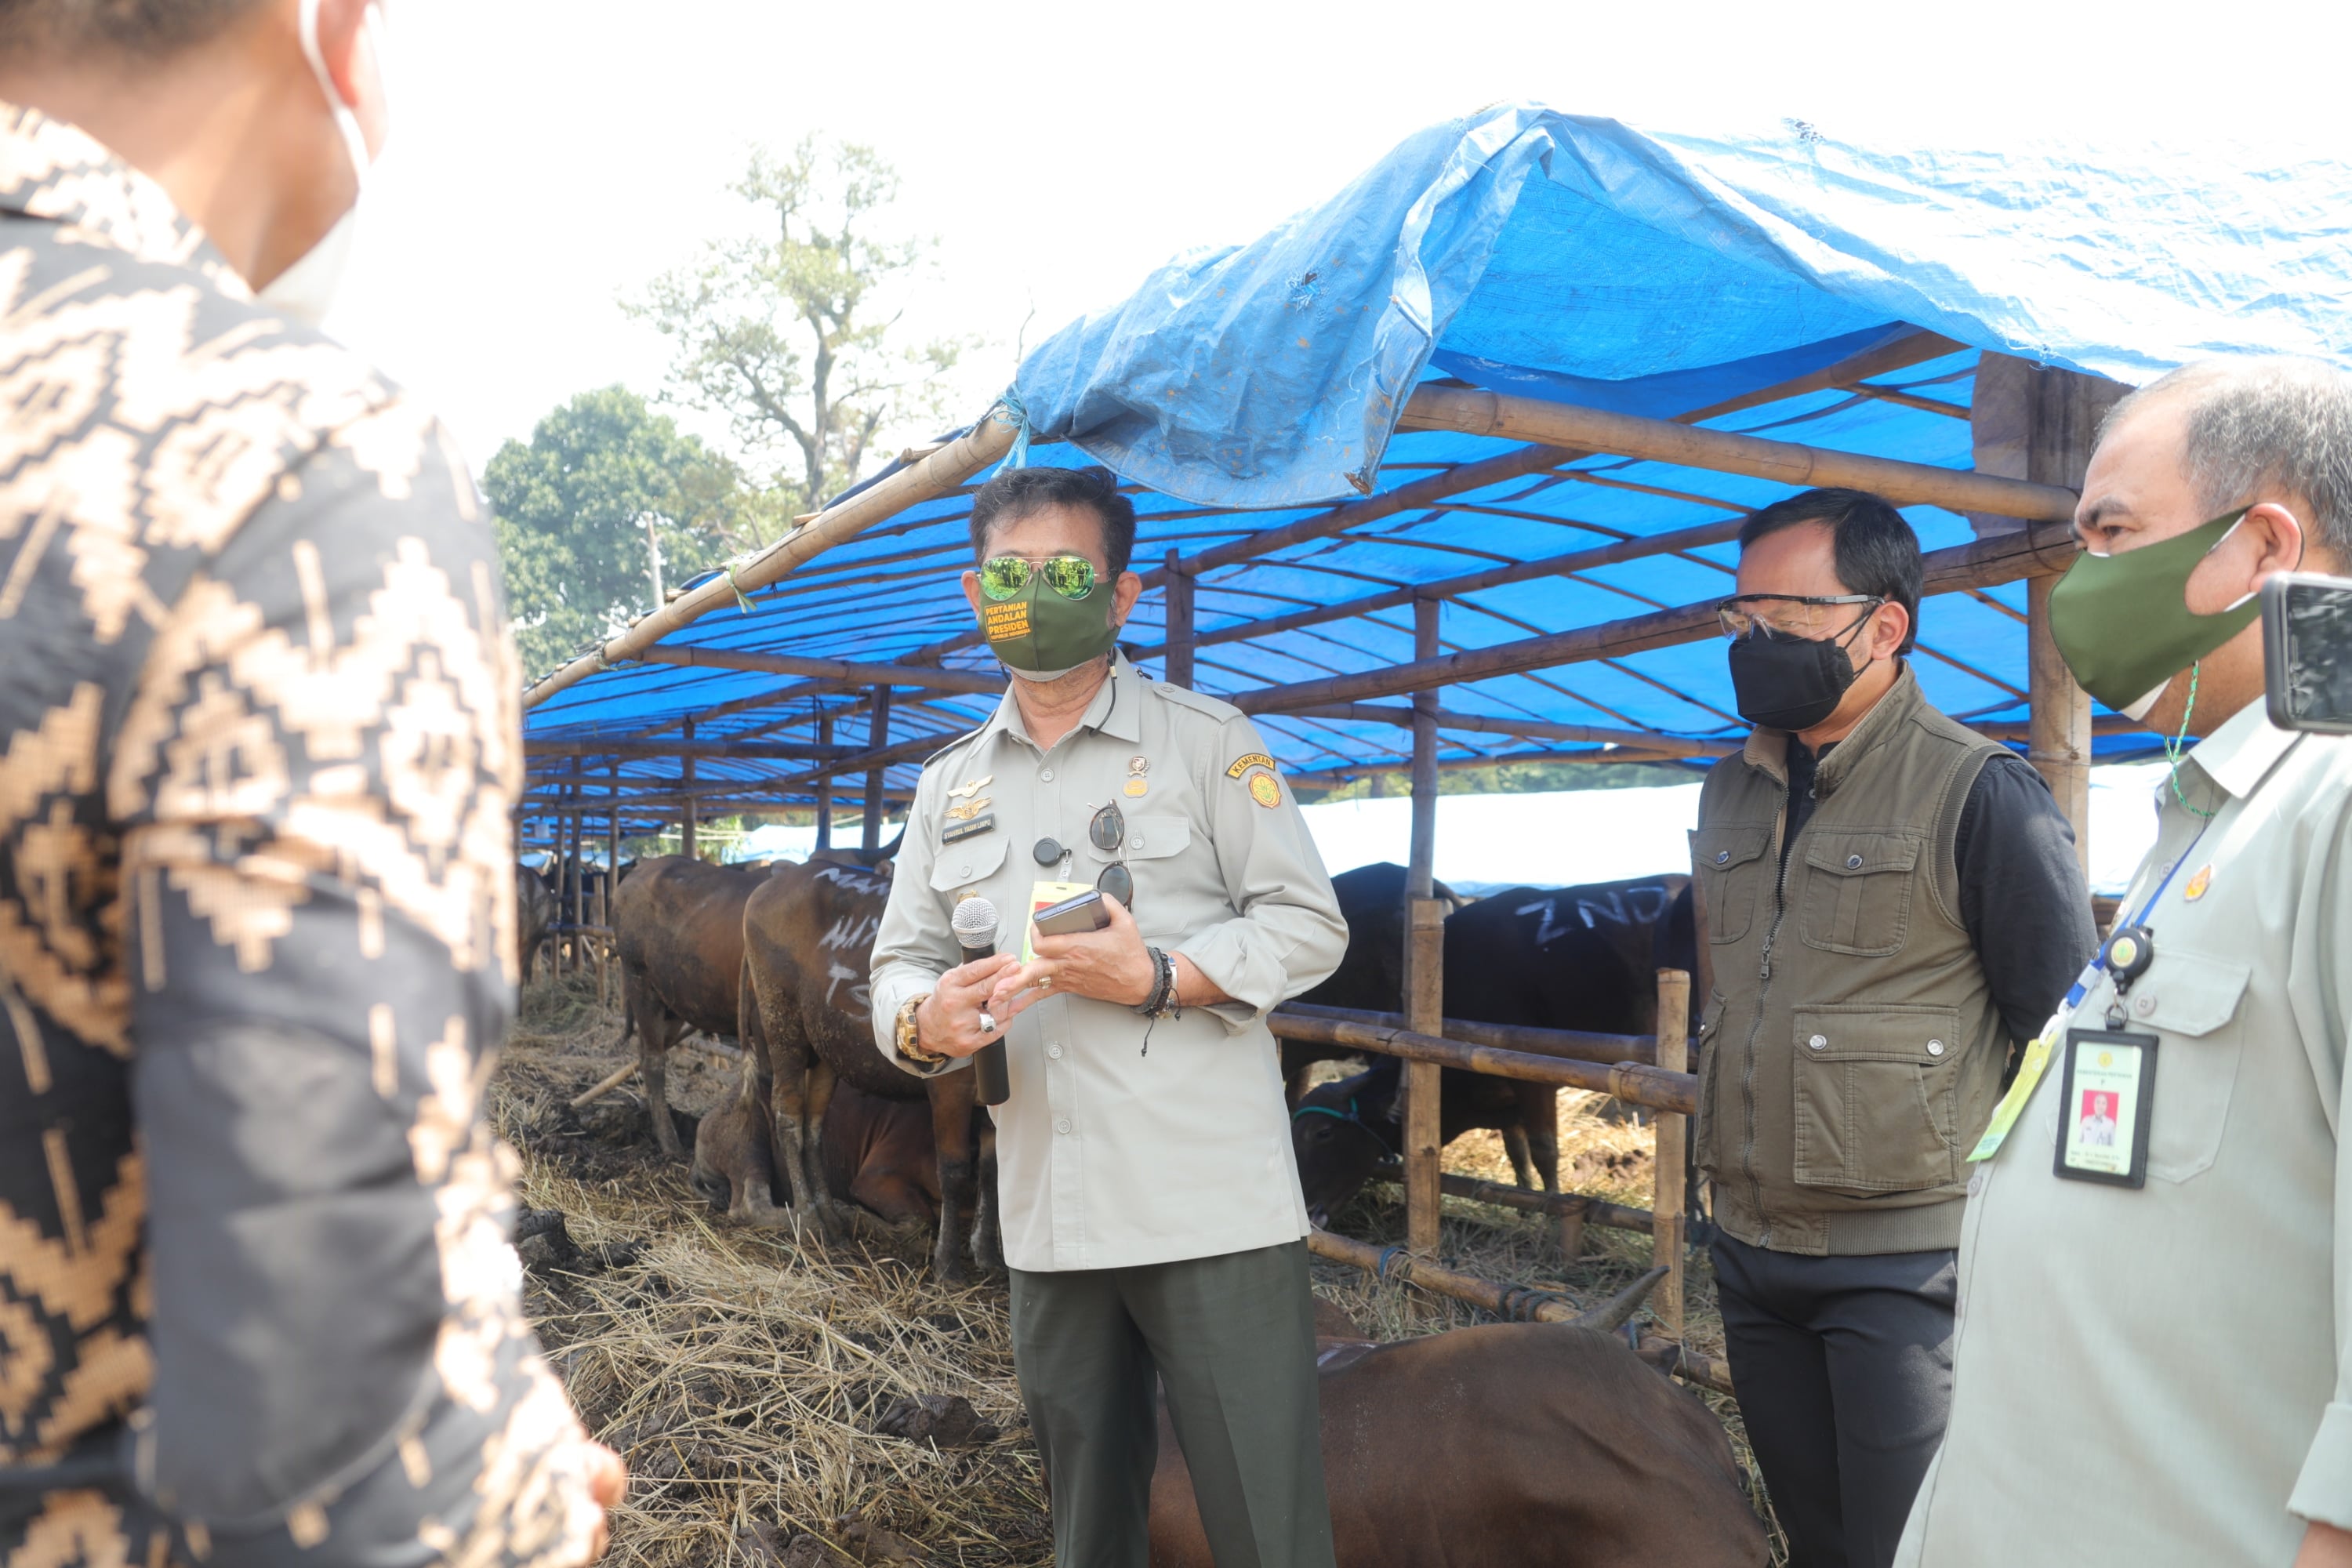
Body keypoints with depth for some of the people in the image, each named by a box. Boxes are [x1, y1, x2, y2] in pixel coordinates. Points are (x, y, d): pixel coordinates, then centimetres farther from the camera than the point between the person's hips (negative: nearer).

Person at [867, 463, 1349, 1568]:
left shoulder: (1206, 741, 1)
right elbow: (899, 964, 14)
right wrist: (926, 1021, -10)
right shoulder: (949, 786, 15)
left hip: (1214, 1213, -4)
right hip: (1045, 1218, 5)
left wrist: (1158, 978, -17)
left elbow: (1309, 925, -2)